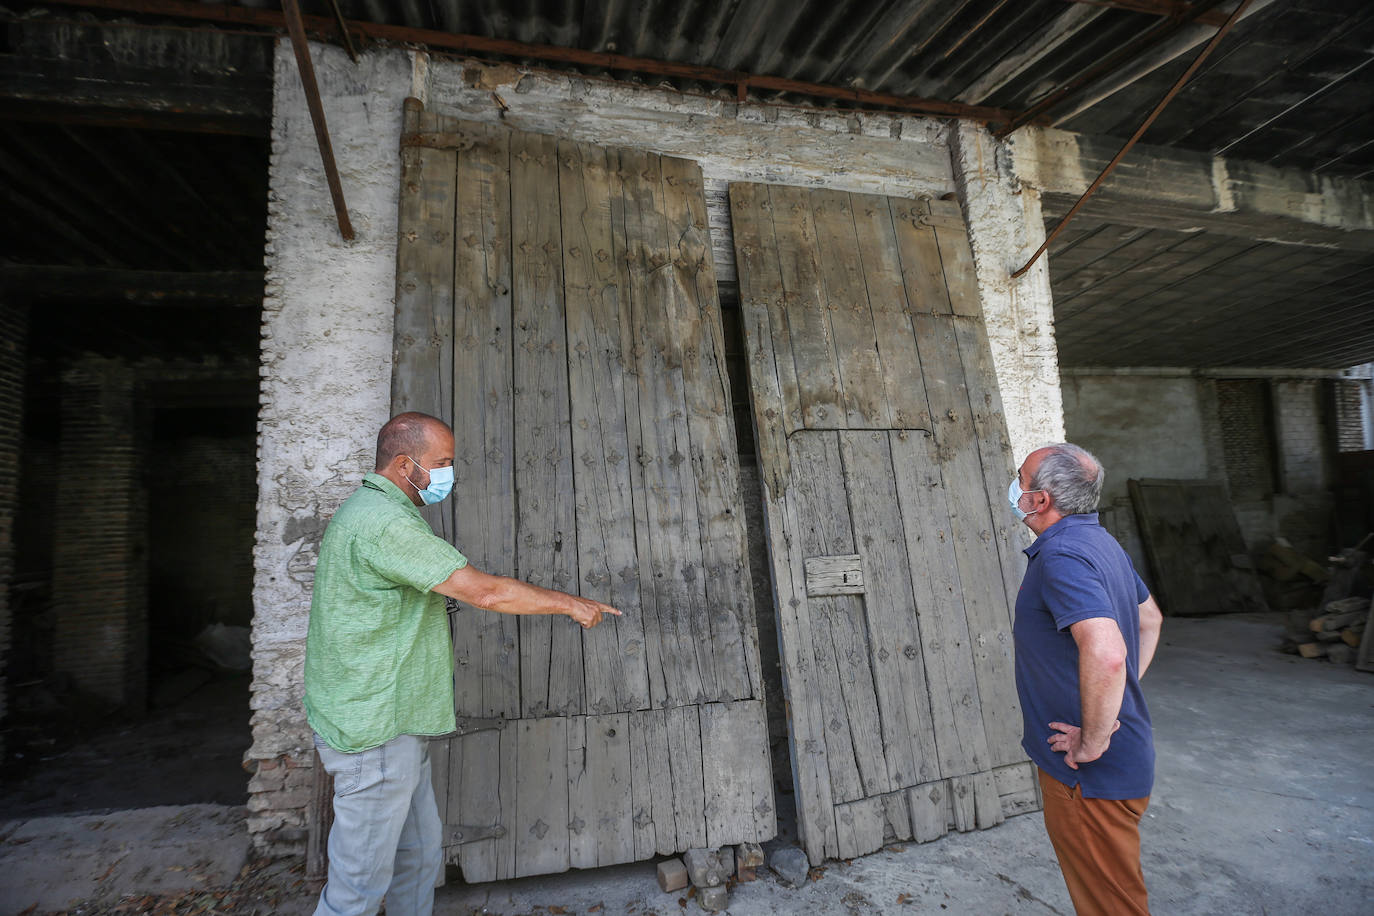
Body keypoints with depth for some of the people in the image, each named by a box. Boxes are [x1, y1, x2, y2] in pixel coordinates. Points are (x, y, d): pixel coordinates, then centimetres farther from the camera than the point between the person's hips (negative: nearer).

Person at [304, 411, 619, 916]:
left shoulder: (361, 509, 12)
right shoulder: (385, 522, -23)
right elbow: (485, 591, -25)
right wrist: (571, 603, -15)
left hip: (396, 724, 10)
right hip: (374, 729, -10)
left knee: (420, 853, 19)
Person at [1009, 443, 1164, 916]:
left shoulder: (1061, 556, -26)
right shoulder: (1101, 542, 7)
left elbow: (1106, 654, -39)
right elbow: (1150, 620, 21)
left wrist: (1092, 743, -25)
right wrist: (1120, 699, 17)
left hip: (1090, 773, -10)